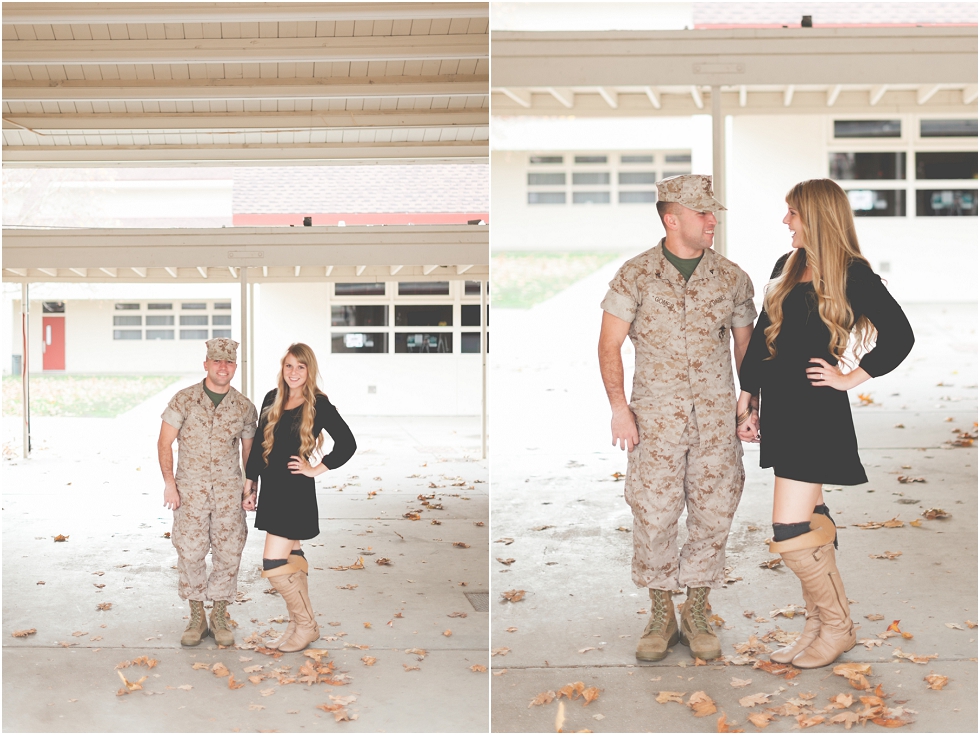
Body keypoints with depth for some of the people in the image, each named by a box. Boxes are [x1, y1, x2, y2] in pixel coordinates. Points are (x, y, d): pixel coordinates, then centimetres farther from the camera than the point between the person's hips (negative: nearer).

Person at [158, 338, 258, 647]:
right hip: (190, 489, -1)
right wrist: (169, 482, -10)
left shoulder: (244, 407, 4)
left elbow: (249, 450, 14)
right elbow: (165, 442, -1)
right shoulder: (184, 399, -1)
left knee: (228, 553, 1)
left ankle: (219, 617, 15)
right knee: (190, 553, 0)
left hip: (229, 490, 1)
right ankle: (196, 618, 13)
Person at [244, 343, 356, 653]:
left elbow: (347, 443, -12)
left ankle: (306, 625, 7)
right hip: (271, 488, 7)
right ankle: (300, 625, 23)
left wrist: (316, 469, -9)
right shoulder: (272, 400, 7)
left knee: (273, 565, -9)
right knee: (291, 559, 14)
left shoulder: (319, 405, -10)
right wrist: (250, 485, 12)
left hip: (296, 491, -7)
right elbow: (258, 445, 12)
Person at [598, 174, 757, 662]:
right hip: (655, 416, -2)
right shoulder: (635, 275, -2)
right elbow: (610, 344, -2)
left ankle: (696, 616, 19)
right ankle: (661, 617, 15)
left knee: (713, 516, 4)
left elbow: (746, 345, 13)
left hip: (717, 417, 2)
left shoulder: (731, 278, 5)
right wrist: (619, 406, -11)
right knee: (653, 516, -1)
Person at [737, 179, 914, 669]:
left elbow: (899, 335, -12)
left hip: (815, 411, -7)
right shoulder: (787, 268, 11)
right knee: (809, 524, 14)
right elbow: (762, 336, 15)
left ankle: (836, 627, 9)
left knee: (790, 532, -9)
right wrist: (748, 400, 13)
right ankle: (819, 627, 23)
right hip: (781, 408, 7)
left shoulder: (853, 275, -9)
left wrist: (850, 378, -10)